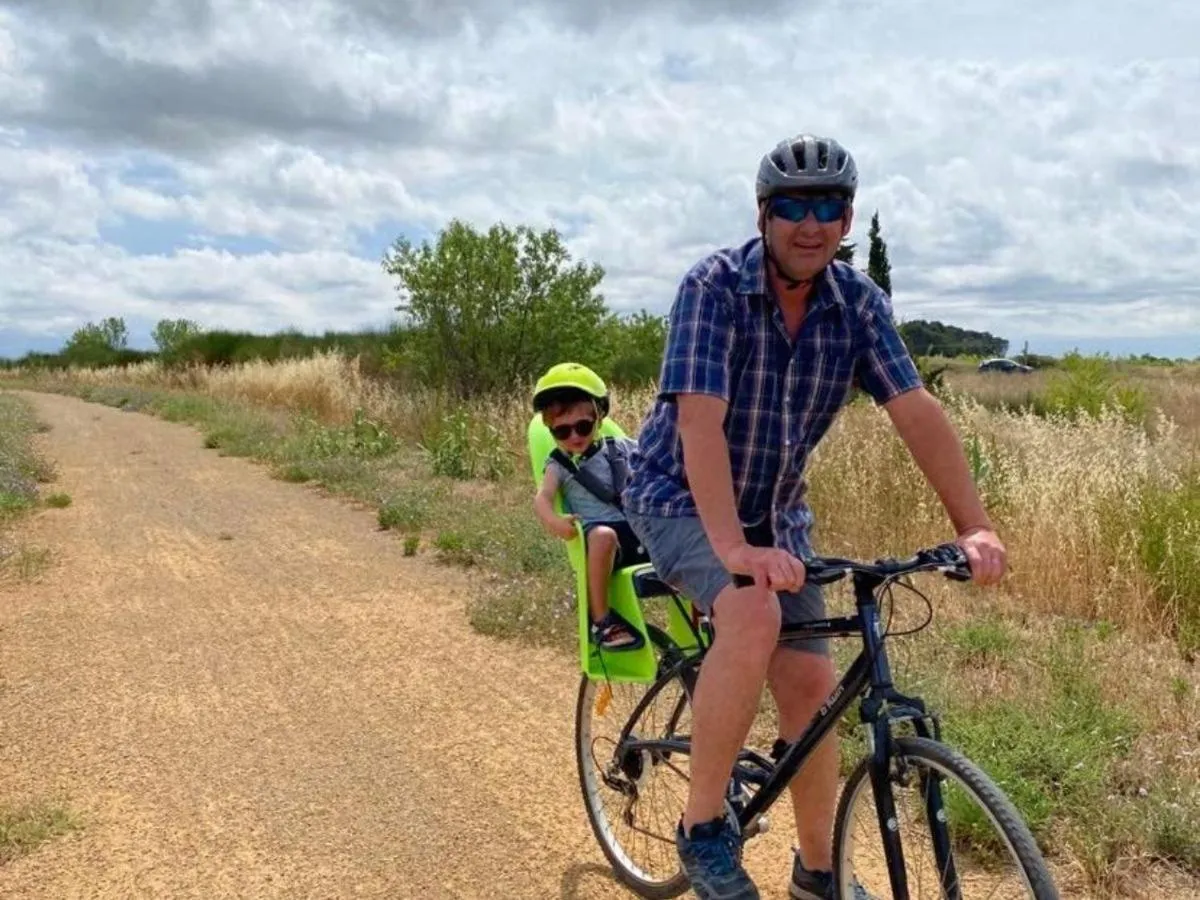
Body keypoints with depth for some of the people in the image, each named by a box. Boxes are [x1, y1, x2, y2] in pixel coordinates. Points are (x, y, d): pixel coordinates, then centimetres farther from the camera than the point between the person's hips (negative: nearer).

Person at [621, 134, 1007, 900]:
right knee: (755, 616, -33)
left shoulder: (859, 301, -7)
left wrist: (975, 526, -25)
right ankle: (704, 828, -13)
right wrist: (732, 547, -43)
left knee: (811, 687, 0)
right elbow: (699, 420, -33)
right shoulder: (714, 286, -22)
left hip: (775, 510, 5)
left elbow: (916, 410, -14)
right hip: (681, 499, -5)